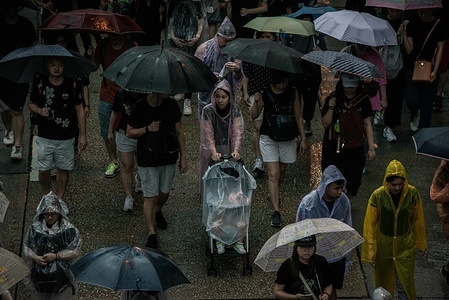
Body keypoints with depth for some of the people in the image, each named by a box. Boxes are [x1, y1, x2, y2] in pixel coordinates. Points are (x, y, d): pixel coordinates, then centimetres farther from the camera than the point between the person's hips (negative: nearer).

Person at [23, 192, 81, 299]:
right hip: (41, 274, 3)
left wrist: (56, 256, -20)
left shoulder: (68, 229, -13)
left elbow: (75, 252, -12)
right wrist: (35, 257, -16)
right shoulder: (35, 229, -5)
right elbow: (26, 247, 3)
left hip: (61, 275, -3)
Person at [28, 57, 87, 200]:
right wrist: (40, 110, -17)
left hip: (66, 137, 0)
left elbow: (79, 109, -1)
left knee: (63, 169, 10)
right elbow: (31, 104, 6)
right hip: (45, 137, 0)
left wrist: (83, 135, -1)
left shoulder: (73, 84, -8)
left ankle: (59, 198, 28)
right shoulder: (39, 83, -8)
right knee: (43, 169, 4)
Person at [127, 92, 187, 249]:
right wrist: (148, 129, -23)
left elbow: (179, 131, 3)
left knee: (164, 193, 17)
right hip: (147, 161, -3)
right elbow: (129, 132, -5)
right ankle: (151, 234, 7)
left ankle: (157, 211, 50)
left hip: (168, 158, 3)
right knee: (150, 196, -2)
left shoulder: (171, 105, -5)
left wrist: (183, 157, 3)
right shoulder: (140, 108, -14)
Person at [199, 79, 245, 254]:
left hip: (231, 157, 1)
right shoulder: (208, 112, -5)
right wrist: (214, 152, -26)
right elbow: (208, 135, -10)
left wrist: (236, 150, -26)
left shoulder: (235, 112, 0)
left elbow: (237, 132, -9)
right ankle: (217, 238, 1)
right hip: (213, 157, -1)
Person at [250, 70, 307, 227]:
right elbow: (254, 116, -6)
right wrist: (256, 102, -25)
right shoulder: (265, 94, -9)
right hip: (269, 138, -2)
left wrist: (303, 139, 2)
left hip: (288, 139, 2)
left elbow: (298, 117, 3)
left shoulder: (293, 93, -4)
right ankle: (276, 210, -12)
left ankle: (275, 195, 47)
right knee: (273, 174, -10)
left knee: (281, 172, 18)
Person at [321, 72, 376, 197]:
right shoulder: (333, 99, -6)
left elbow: (367, 124, 4)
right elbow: (325, 125, -5)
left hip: (356, 148, 2)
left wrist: (371, 148, 3)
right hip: (335, 148, -2)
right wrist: (330, 109, -22)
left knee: (353, 182, 8)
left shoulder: (363, 100, -1)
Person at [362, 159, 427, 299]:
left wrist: (421, 244, 9)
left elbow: (418, 220, -1)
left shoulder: (413, 194, -15)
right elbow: (370, 224, -11)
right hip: (383, 245, 0)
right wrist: (370, 251, -9)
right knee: (383, 281, 18)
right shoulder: (377, 196, -20)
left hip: (405, 245, 0)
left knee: (405, 282, 6)